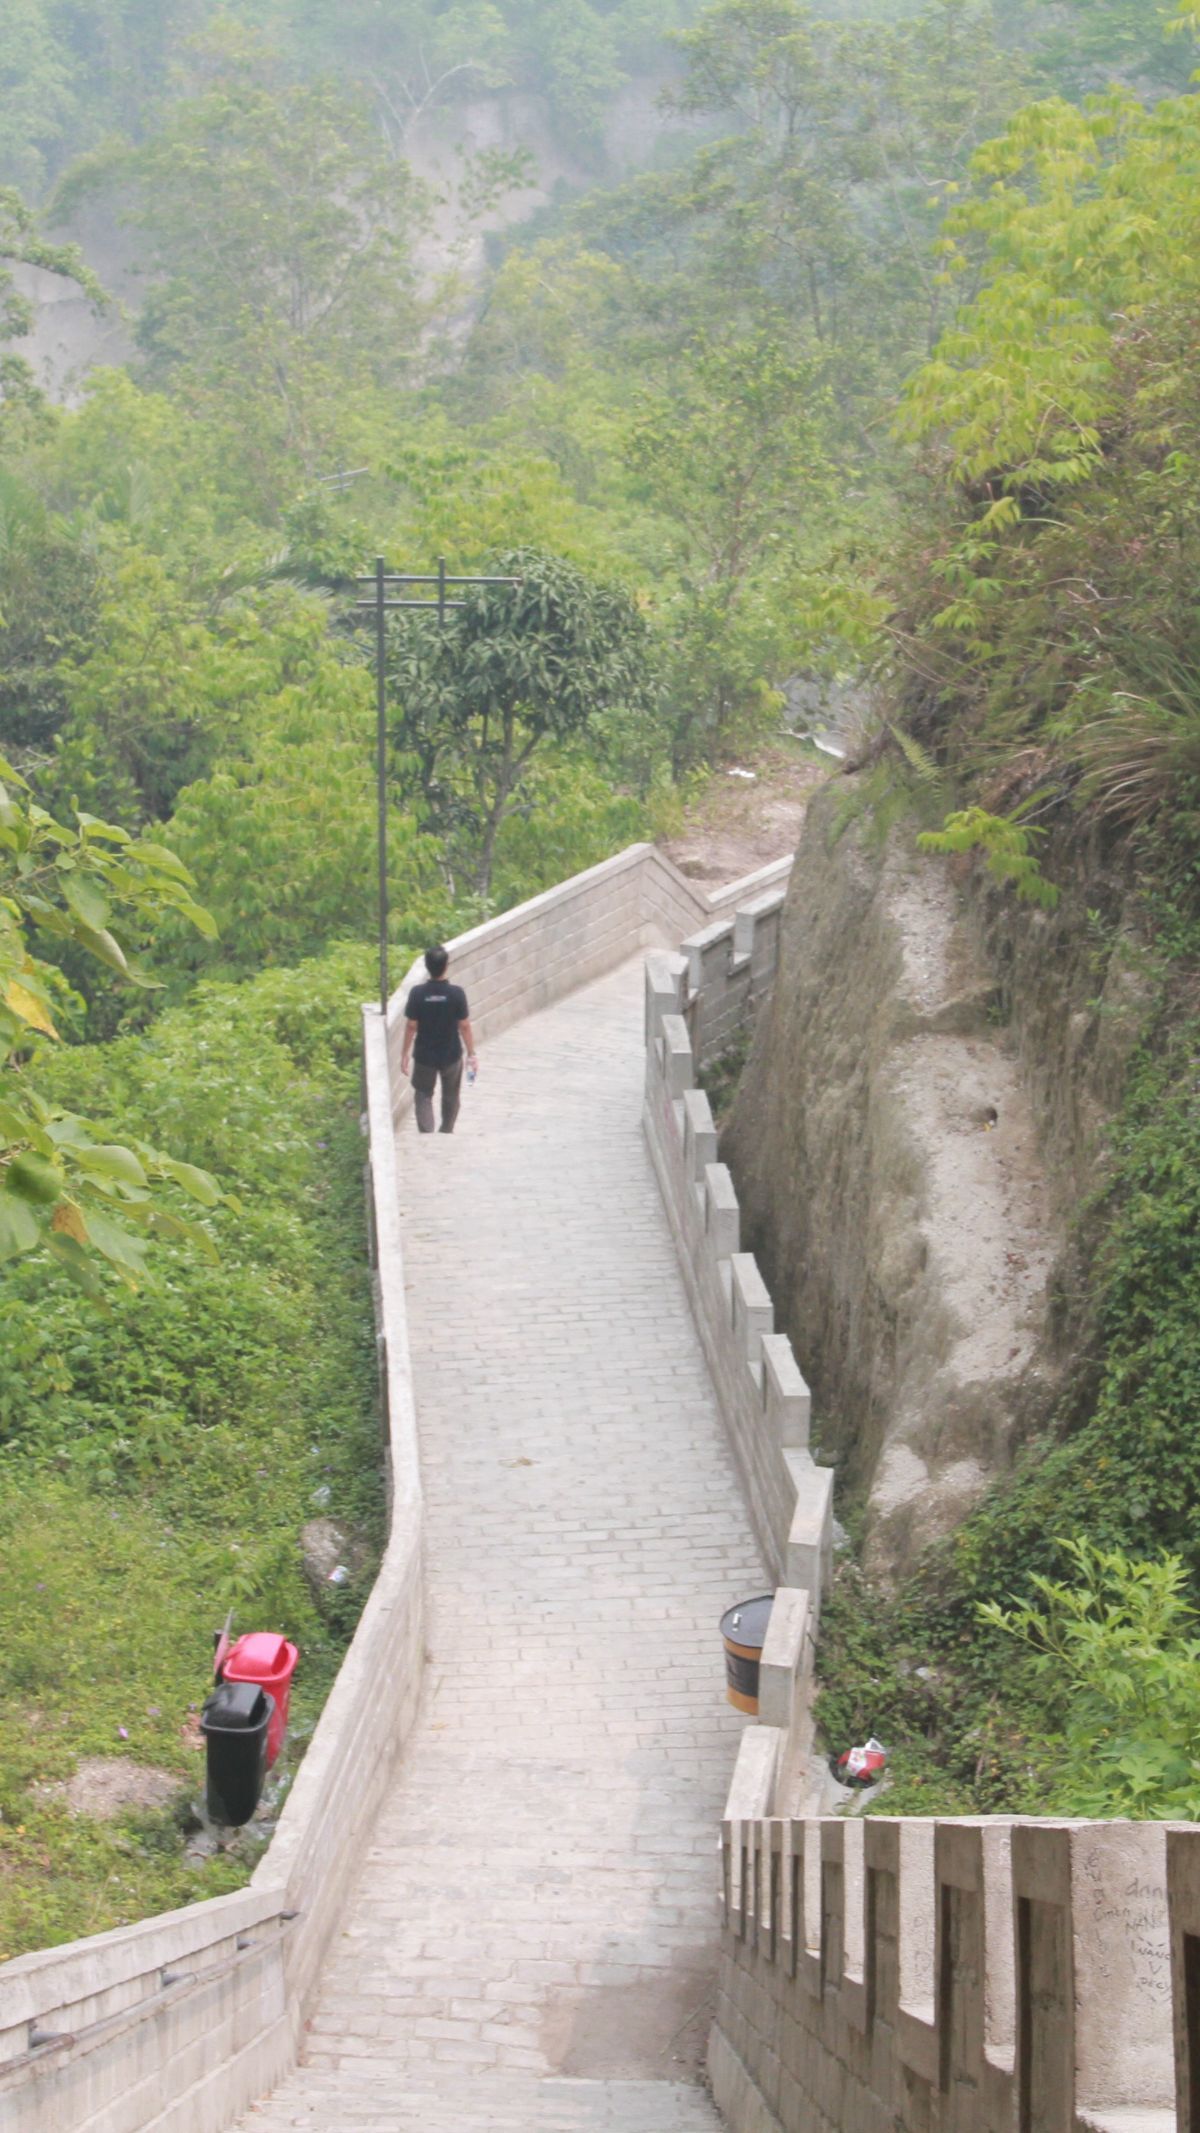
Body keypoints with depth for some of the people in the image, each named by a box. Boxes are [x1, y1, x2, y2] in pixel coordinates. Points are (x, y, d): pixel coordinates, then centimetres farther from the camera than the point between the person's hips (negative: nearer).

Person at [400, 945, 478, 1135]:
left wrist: (405, 1053, 3)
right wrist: (471, 1053, 1)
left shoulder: (417, 993, -14)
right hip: (451, 1055, 0)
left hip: (424, 1055, 0)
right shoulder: (456, 993, -15)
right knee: (451, 1096, 21)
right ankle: (446, 1132, 34)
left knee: (423, 1095, 12)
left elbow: (411, 1026, -8)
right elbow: (464, 1026, -10)